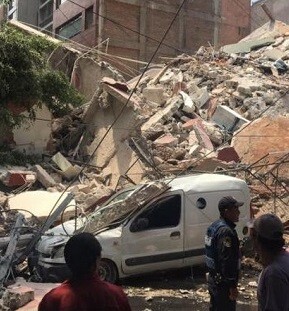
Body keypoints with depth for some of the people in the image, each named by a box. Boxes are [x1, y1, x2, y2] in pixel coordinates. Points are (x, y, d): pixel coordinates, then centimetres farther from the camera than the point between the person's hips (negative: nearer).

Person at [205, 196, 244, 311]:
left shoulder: (215, 226, 8)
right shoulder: (226, 231, -24)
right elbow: (227, 261, -26)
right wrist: (232, 286, -21)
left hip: (213, 279, 10)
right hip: (223, 284, -10)